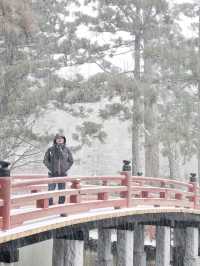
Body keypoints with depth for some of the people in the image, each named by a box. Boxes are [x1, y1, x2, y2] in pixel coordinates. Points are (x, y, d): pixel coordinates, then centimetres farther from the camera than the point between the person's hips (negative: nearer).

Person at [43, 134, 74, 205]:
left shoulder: (67, 150, 3)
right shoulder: (51, 149, -2)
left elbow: (71, 161, 12)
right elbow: (45, 160, 4)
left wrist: (66, 169, 0)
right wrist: (51, 168, -6)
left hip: (63, 174, 2)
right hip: (53, 174, -2)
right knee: (51, 190, -7)